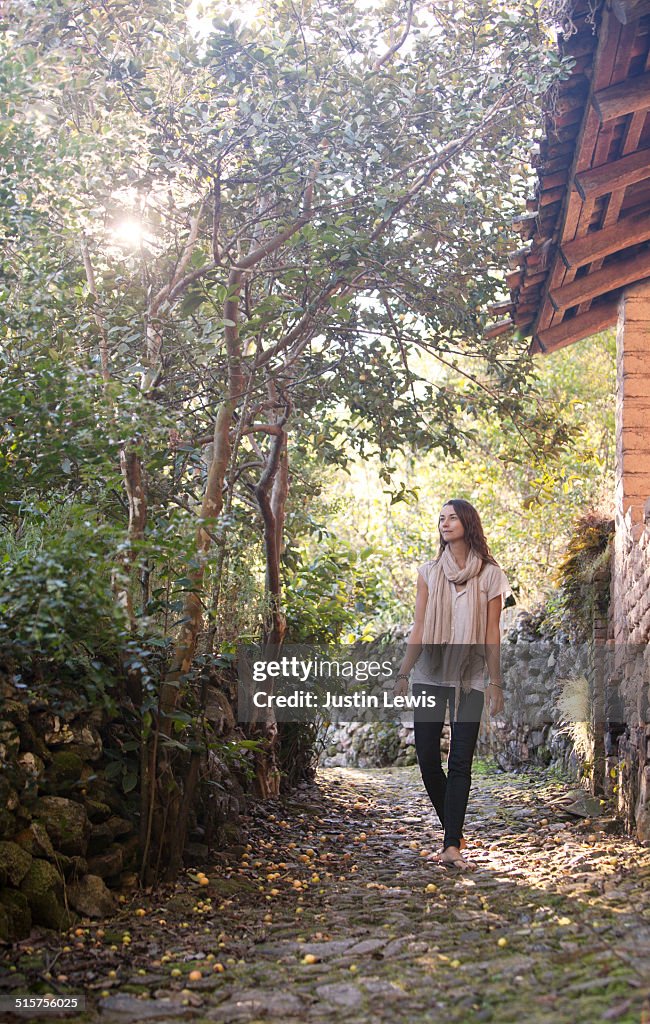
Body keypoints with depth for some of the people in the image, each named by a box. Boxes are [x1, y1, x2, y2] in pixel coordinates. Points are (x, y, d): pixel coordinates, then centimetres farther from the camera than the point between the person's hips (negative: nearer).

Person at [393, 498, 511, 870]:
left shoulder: (490, 574, 2)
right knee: (427, 759, 0)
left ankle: (452, 847, -3)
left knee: (460, 763, -5)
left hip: (469, 679, -2)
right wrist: (403, 673, 1)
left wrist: (496, 682, -3)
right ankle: (455, 834, 19)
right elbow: (419, 629, 7)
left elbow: (492, 633, 1)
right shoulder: (429, 572, 8)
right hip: (430, 675, 3)